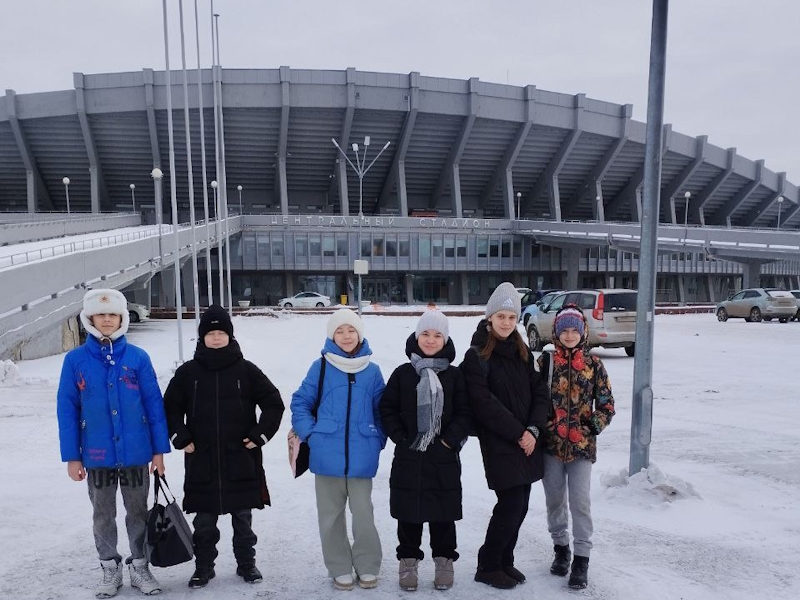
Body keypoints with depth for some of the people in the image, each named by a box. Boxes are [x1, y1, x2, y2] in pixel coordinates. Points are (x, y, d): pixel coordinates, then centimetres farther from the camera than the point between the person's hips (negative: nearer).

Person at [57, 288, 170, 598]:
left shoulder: (138, 357, -5)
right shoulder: (75, 360, -5)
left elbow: (154, 404, -3)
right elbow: (67, 410, -2)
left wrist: (159, 449, -3)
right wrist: (71, 456, -4)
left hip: (136, 452, 0)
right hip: (97, 455, 0)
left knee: (138, 512, 12)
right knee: (103, 514, 15)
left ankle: (139, 567, 28)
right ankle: (110, 569, 31)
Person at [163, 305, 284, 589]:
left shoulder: (246, 370, -3)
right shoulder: (187, 372, 0)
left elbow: (274, 403, 2)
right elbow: (170, 408, 10)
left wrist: (260, 435, -4)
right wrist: (181, 438, 0)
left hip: (241, 460, -1)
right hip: (201, 461, 1)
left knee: (243, 517, 12)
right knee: (204, 520, 11)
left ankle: (246, 563, 28)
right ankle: (203, 566, 28)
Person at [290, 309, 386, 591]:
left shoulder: (372, 371, 4)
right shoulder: (320, 367, -2)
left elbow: (382, 410, 11)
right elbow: (300, 403, 2)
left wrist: (378, 440, 3)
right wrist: (311, 435, -6)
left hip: (362, 457, 1)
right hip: (327, 456, 0)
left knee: (363, 512, 7)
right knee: (331, 514, 10)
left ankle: (367, 566, 24)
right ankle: (340, 568, 24)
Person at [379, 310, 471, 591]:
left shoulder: (454, 375, 2)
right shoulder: (403, 373, 1)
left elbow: (465, 413, 0)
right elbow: (388, 409, 1)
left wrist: (450, 439, -10)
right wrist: (401, 437, -7)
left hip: (444, 456, 0)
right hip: (408, 455, 0)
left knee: (443, 512, 8)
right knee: (408, 511, 9)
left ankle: (444, 560, 25)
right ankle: (408, 560, 24)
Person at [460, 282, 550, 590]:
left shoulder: (522, 353, 11)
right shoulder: (476, 356, -8)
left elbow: (539, 392, 7)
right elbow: (484, 404, -15)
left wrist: (533, 429, -8)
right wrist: (518, 432, -15)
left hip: (527, 441, 6)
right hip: (499, 443, -6)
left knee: (520, 505, 10)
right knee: (511, 503, -6)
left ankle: (505, 561, 27)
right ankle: (488, 565, 12)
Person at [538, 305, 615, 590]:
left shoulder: (594, 364, 1)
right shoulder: (545, 361, 0)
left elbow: (606, 404, 4)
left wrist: (591, 429, -8)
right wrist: (546, 426, -8)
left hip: (582, 445, -1)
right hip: (551, 442, 1)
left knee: (580, 501, -2)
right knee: (555, 500, 12)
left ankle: (581, 558, 10)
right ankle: (561, 548, 30)